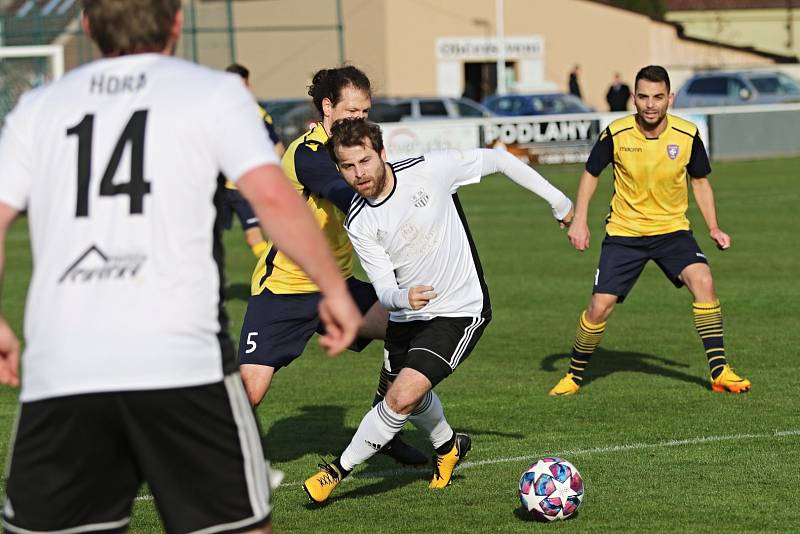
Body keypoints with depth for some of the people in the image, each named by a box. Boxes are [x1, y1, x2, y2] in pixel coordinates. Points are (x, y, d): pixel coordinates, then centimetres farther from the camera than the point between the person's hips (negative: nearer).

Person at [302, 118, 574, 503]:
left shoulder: (429, 169, -21)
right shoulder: (358, 224, -12)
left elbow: (495, 160, -7)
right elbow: (384, 290, -13)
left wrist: (556, 199, 0)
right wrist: (403, 297, -39)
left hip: (460, 312, -5)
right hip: (406, 314, 5)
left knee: (402, 397, -20)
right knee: (413, 397, 25)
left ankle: (338, 469, -4)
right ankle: (448, 446, 58)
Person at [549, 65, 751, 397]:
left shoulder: (688, 135, -11)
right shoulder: (616, 134, -13)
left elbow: (700, 181, 6)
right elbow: (591, 173, 3)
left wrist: (713, 227, -2)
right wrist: (579, 220, -7)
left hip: (672, 229, 1)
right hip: (624, 232, 0)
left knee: (702, 280, -23)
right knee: (600, 305, -8)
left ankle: (720, 372, -15)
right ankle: (574, 376, 15)